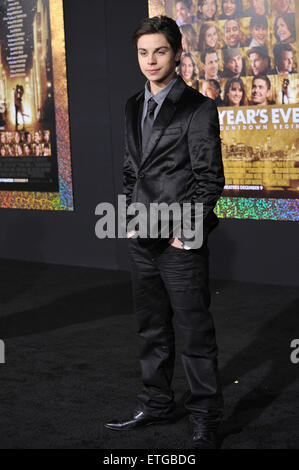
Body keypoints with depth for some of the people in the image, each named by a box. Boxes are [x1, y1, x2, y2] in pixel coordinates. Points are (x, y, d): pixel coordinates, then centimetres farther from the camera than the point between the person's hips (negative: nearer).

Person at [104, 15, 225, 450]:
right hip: (142, 240, 7)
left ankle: (205, 420, 11)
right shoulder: (134, 108, 13)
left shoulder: (198, 109, -8)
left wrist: (185, 230, -12)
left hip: (180, 241, -6)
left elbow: (210, 179, -9)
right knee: (152, 330, 16)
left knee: (196, 333, 0)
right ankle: (157, 405, 30)